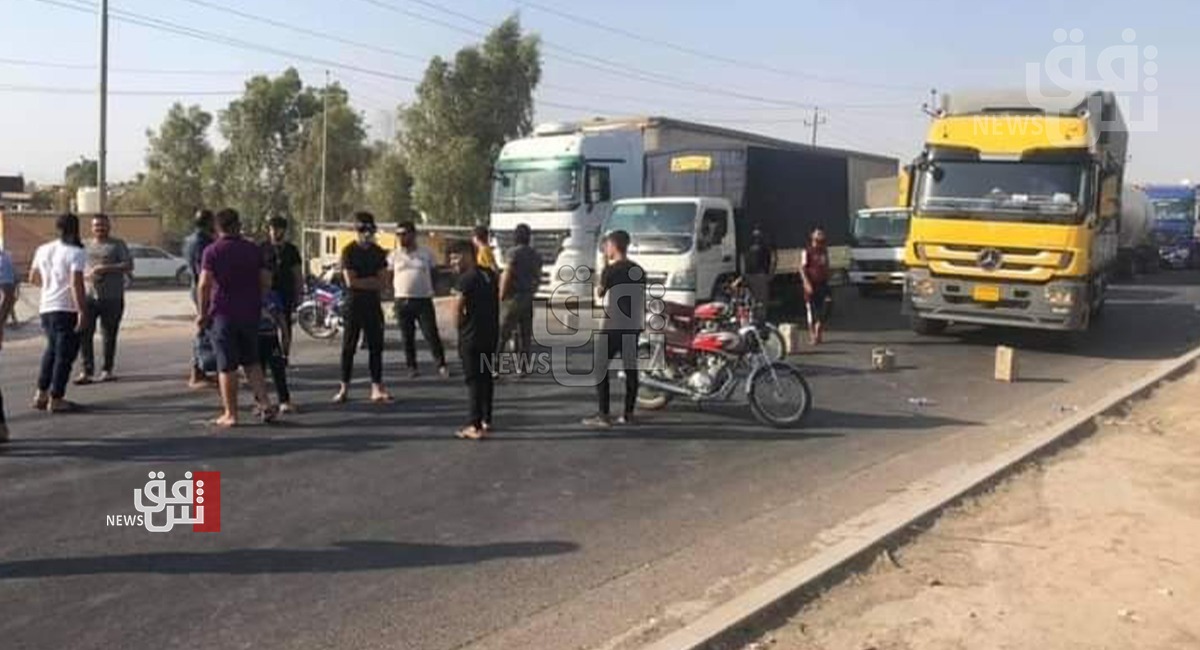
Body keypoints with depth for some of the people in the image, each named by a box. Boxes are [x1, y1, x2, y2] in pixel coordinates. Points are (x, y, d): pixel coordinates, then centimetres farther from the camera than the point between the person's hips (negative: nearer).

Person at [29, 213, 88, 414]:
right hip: (67, 309, -7)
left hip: (46, 308, 7)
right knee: (65, 354, 1)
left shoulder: (42, 250, 10)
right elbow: (76, 284, -20)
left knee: (52, 350, 24)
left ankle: (41, 394, 23)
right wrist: (82, 311, -19)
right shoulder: (76, 253, -11)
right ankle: (56, 399, 2)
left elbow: (33, 279, 19)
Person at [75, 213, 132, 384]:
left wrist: (105, 268, -15)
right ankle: (87, 370, -4)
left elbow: (128, 266, -5)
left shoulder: (118, 245, 6)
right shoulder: (86, 246, 16)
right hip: (88, 297, 2)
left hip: (112, 298, -2)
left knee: (109, 336, 3)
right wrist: (86, 275, -6)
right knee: (84, 334, -7)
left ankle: (107, 370, 14)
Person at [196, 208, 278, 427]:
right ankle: (265, 404, 6)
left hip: (223, 314, -3)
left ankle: (230, 414, 7)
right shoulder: (253, 249, 4)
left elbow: (204, 285, -15)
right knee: (252, 362, 17)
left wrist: (203, 313, -6)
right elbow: (266, 282, 3)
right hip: (250, 313, 4)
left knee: (227, 366, 3)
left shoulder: (212, 252, -6)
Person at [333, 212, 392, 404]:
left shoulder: (378, 252, 9)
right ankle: (344, 388, 7)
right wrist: (372, 281, -7)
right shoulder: (348, 251, -3)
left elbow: (382, 282, 2)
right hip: (354, 304, -3)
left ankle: (377, 388, 7)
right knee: (348, 347, 1)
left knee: (376, 347, 3)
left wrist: (361, 282, -10)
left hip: (373, 304, 4)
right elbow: (350, 281, -13)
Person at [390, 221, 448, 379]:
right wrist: (394, 296, 1)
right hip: (403, 300, 1)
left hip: (424, 299, -1)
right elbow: (390, 277, 10)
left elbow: (433, 274, 12)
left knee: (431, 333, -4)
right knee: (407, 336, 5)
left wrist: (431, 291, 3)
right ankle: (411, 366, 15)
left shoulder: (426, 253, 5)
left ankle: (441, 365, 2)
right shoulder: (395, 255, 6)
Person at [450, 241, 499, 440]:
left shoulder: (466, 278, -14)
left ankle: (476, 426, -3)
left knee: (473, 380, -3)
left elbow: (457, 309, -14)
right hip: (491, 333, 8)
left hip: (471, 336, -8)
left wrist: (461, 324, 3)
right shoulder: (490, 275, 10)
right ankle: (486, 420, 25)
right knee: (486, 377, 16)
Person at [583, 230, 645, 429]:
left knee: (600, 368, -2)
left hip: (613, 326, -6)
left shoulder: (611, 270, -10)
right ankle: (628, 413, 13)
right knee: (630, 369, 10)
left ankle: (604, 415, -7)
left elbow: (600, 294, 5)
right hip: (633, 326, 6)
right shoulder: (638, 271, 8)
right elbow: (642, 300, 12)